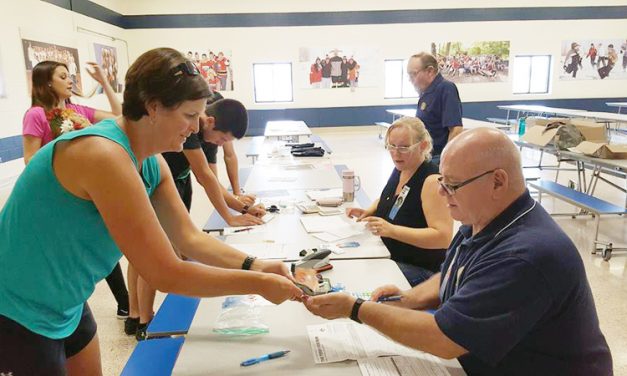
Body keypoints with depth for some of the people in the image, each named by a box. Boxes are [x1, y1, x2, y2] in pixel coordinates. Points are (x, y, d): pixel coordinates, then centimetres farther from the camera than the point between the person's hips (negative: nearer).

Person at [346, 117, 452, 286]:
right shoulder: (399, 169, 3)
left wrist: (392, 230, -34)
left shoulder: (433, 181, -20)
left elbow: (443, 237, -26)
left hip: (419, 268, -7)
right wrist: (367, 212, 1)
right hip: (390, 255, 8)